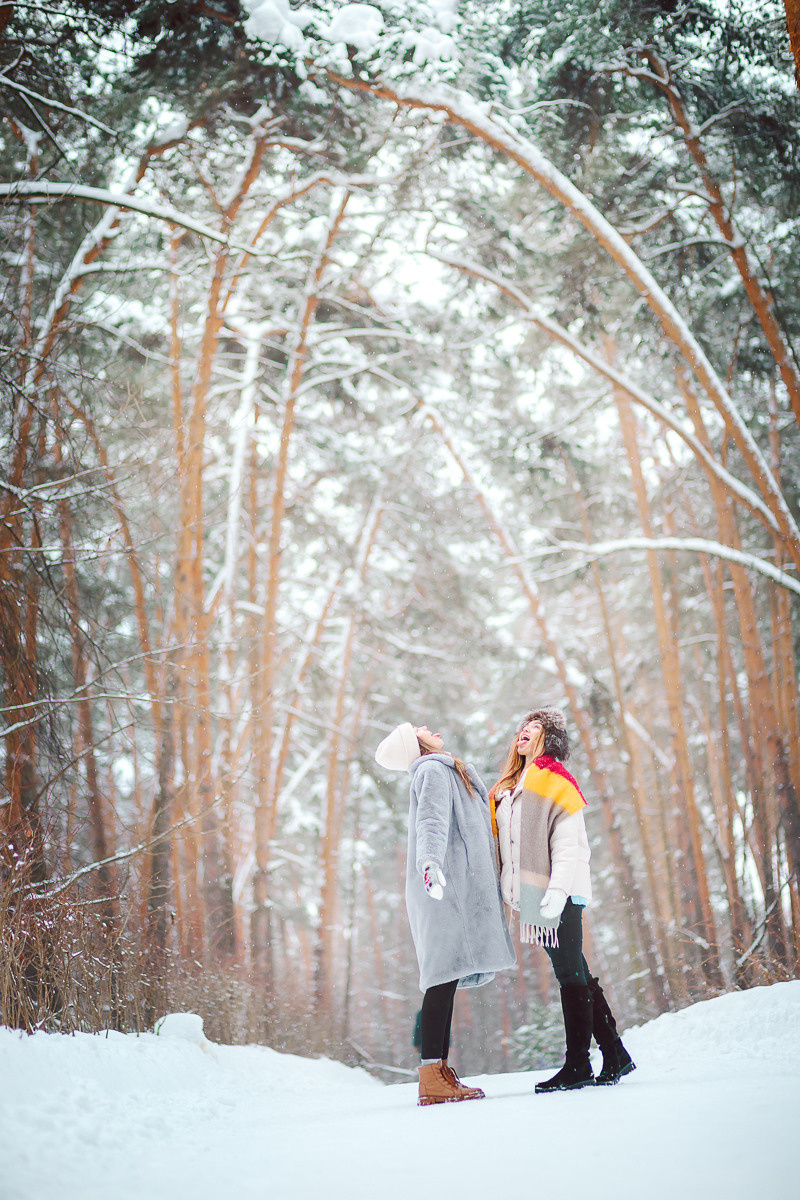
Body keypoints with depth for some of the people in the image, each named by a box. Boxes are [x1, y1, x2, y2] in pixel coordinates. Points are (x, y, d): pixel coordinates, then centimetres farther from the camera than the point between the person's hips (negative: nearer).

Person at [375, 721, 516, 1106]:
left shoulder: (447, 771, 28)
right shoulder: (433, 770, -3)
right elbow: (431, 820, -21)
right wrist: (430, 861, -38)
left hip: (457, 888, 10)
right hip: (445, 887, -10)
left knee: (446, 981, 6)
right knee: (444, 977, -15)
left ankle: (440, 1073, 6)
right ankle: (431, 1079, -18)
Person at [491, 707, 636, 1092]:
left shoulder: (554, 779, -4)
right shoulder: (509, 786, 21)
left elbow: (569, 840, -13)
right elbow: (500, 836, 24)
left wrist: (558, 888, -22)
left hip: (558, 897, -8)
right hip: (533, 896, 8)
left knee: (571, 975, -4)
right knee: (575, 974, 10)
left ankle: (578, 1065, 0)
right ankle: (615, 1055, 17)